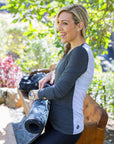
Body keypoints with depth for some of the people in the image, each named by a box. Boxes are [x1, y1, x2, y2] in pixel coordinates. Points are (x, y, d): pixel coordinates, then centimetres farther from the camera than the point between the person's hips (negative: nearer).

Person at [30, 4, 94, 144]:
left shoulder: (81, 52, -24)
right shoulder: (73, 49, 5)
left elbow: (60, 91, -24)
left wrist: (39, 93, -3)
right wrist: (52, 73, 8)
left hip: (66, 131, -9)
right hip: (54, 120, 9)